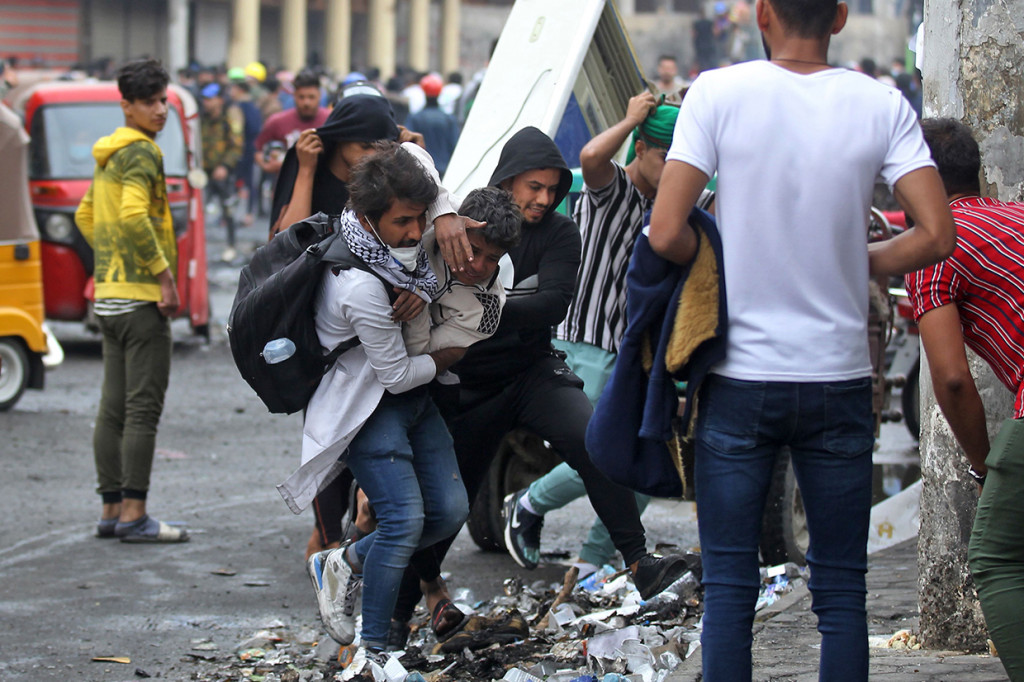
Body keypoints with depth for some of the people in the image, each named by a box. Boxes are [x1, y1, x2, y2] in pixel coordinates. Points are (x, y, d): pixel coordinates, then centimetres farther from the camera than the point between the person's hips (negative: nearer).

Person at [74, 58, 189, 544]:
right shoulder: (142, 151, -12)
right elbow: (134, 215, -25)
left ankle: (112, 509, 13)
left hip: (108, 297, 9)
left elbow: (86, 215, 27)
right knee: (144, 407, -7)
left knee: (113, 408, 10)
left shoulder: (109, 155, 17)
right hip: (141, 295, -9)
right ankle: (134, 513, -8)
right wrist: (163, 272, -19)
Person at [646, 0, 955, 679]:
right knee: (841, 590, 10)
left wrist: (719, 258, 8)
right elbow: (937, 236, -8)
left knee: (729, 589, 6)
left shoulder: (718, 93, -8)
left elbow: (666, 234, -14)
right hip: (840, 378, 1)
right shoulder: (881, 105, -4)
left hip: (740, 379, -1)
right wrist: (862, 261, 9)